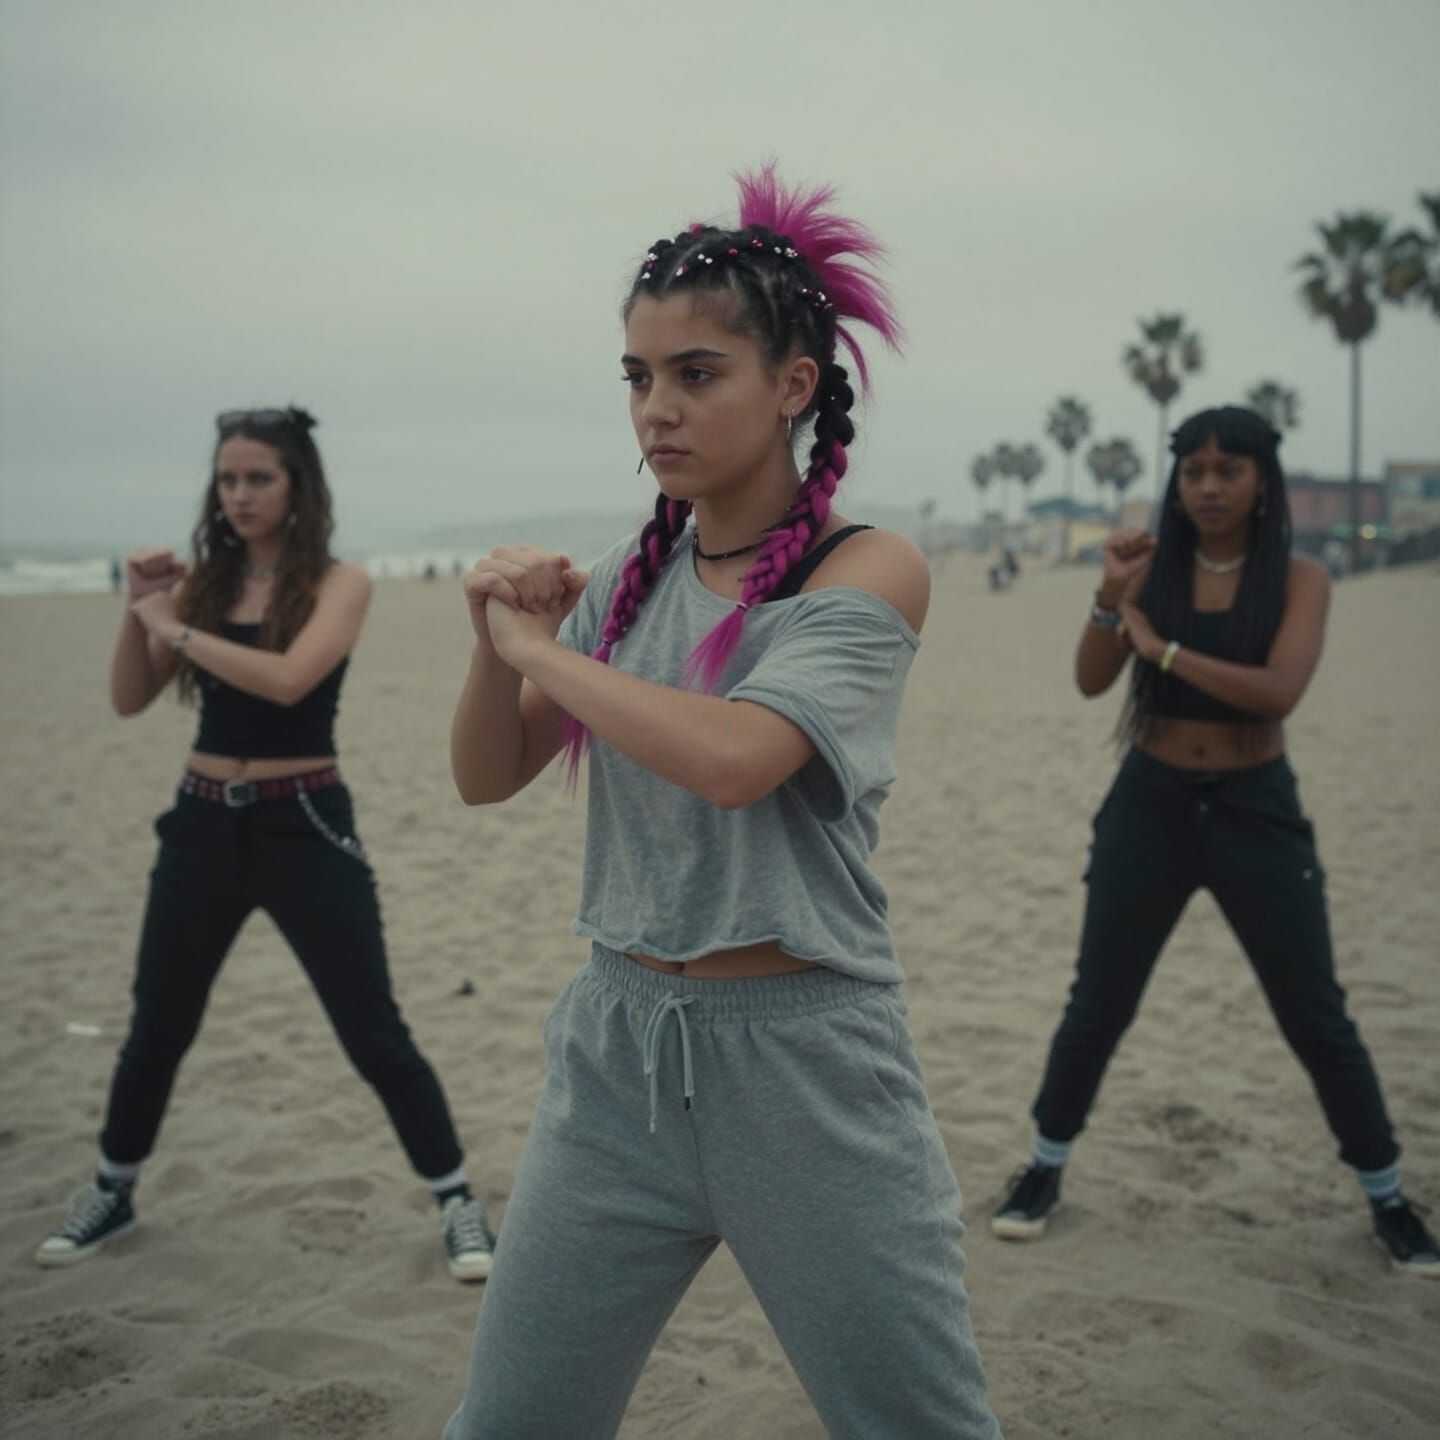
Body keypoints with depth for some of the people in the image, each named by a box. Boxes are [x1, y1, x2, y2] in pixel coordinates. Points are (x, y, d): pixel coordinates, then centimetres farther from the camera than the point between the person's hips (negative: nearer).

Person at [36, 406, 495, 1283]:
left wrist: (174, 627, -16)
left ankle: (457, 1202, 12)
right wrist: (142, 609, -9)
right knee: (157, 1026, 17)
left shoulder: (339, 583, -7)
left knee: (375, 1035, -2)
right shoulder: (204, 581, 5)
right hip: (204, 822, 4)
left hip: (304, 824, -4)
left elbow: (286, 680, -25)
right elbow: (129, 701, 5)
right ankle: (113, 1193, 37)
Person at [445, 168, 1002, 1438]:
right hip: (618, 1047, 5)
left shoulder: (869, 569, -9)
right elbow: (487, 777, 9)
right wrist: (498, 641, -10)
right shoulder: (633, 575, 7)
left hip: (805, 1060, -4)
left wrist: (541, 649, -12)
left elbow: (732, 758, -26)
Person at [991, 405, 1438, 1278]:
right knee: (1098, 1006, 7)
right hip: (1151, 804, 1)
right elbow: (1091, 682, -7)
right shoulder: (1154, 567, 0)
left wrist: (1163, 649, -22)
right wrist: (1112, 594, -21)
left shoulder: (1299, 578, -6)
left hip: (1256, 809, -1)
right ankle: (1046, 1170, 25)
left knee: (1317, 1017, 5)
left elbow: (1279, 692, -21)